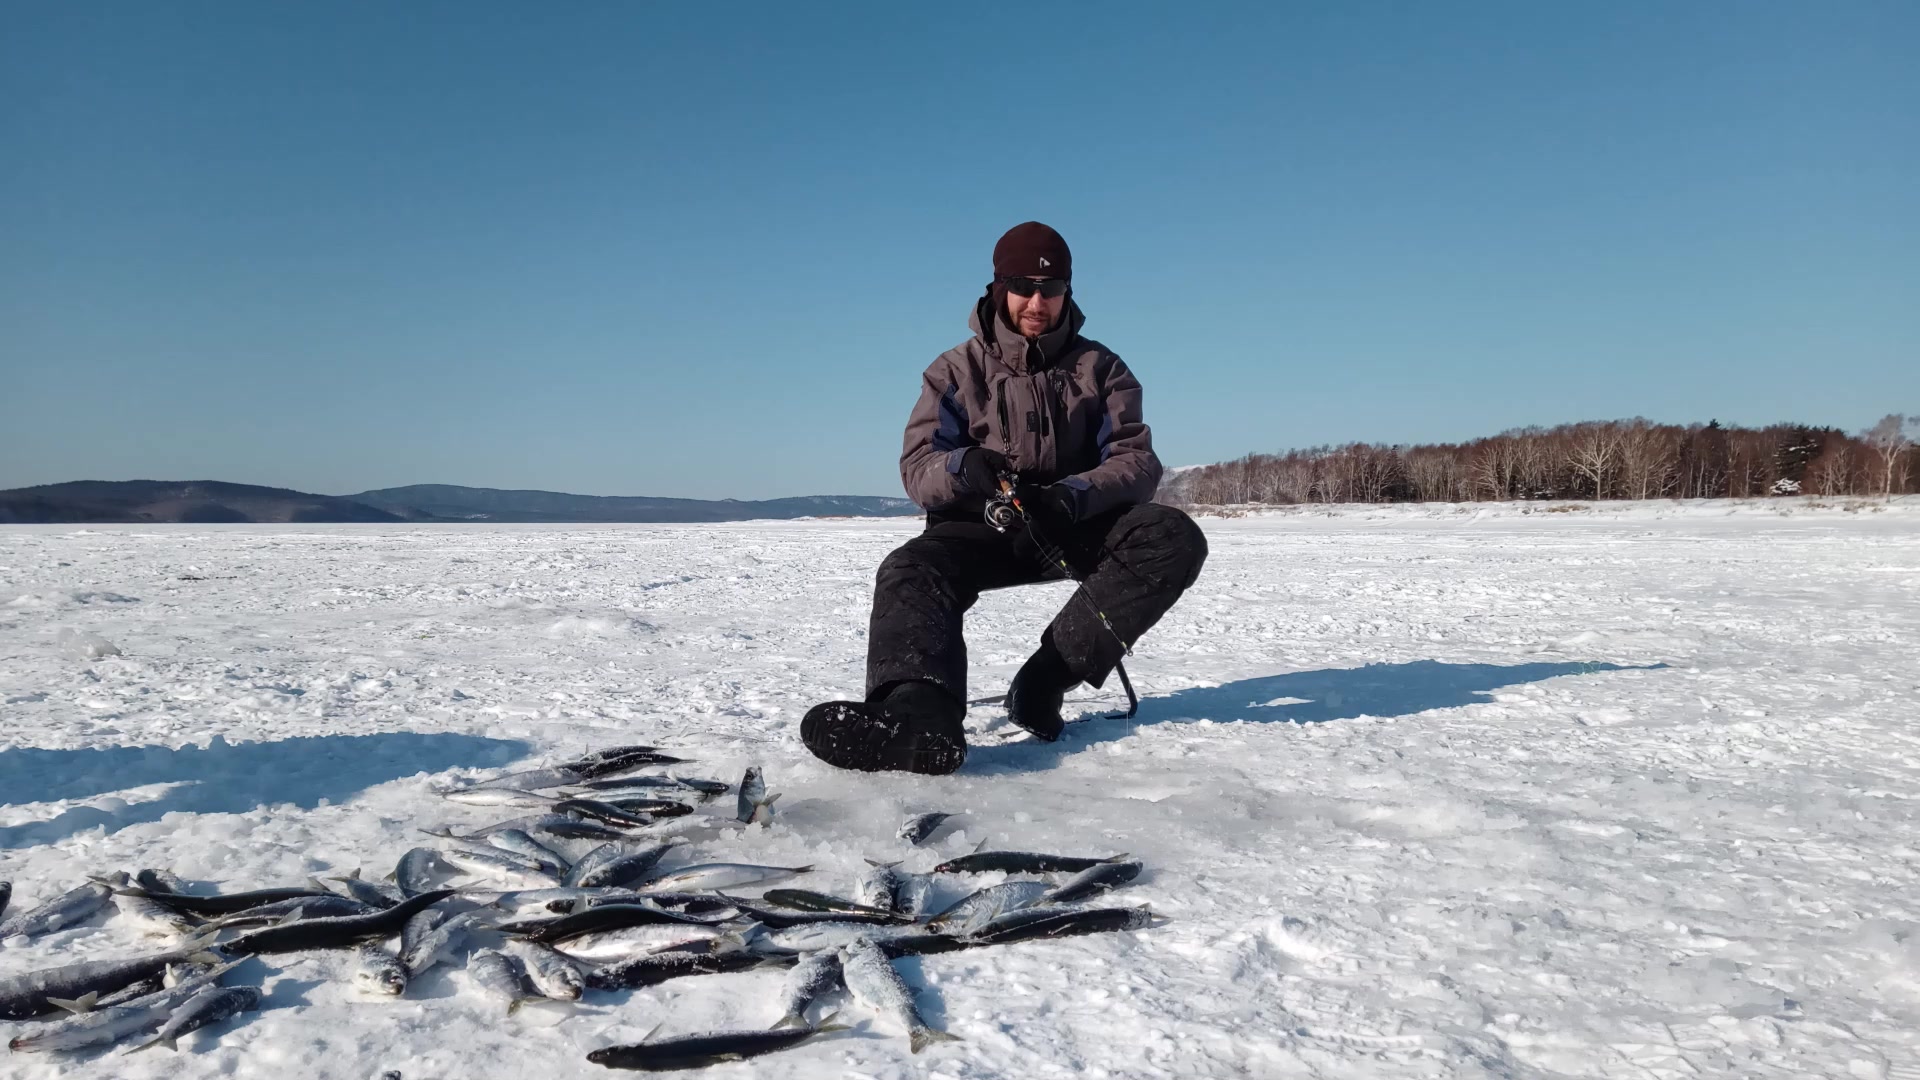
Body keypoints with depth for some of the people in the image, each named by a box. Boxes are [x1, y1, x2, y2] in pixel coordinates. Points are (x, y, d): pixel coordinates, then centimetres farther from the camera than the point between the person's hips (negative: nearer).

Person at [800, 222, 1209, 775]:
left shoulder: (1100, 369, 8)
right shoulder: (957, 370, 6)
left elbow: (1137, 460, -3)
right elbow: (917, 468, -4)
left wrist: (1073, 497, -26)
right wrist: (962, 468, -30)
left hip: (1077, 527, 1)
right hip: (979, 528, 0)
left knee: (1174, 537, -28)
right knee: (910, 570, -32)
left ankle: (1045, 681, -33)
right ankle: (921, 714, -61)